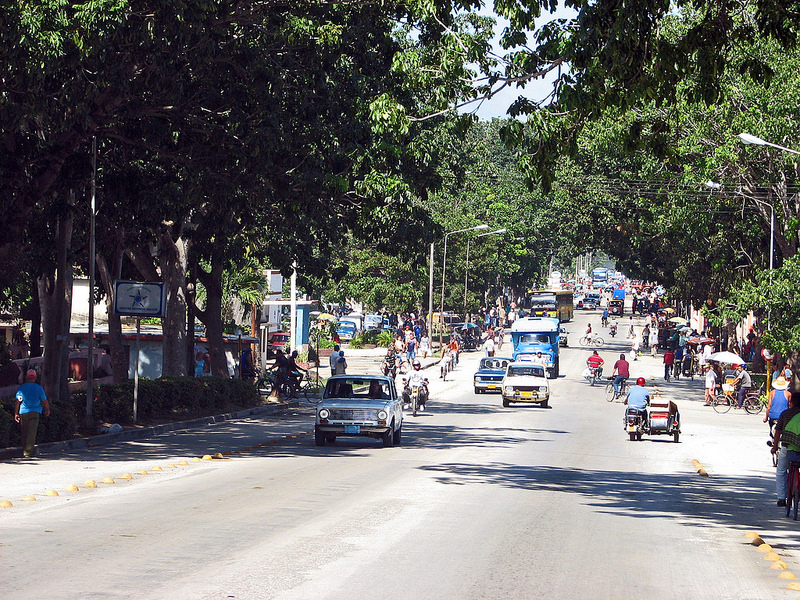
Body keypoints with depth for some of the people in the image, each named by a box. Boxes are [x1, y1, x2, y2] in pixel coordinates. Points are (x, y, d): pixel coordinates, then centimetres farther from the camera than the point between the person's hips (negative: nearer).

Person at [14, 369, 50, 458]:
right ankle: (28, 452, -14)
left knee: (24, 433, 12)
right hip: (34, 412, -2)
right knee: (31, 433, -5)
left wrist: (16, 413, 5)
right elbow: (45, 401, 5)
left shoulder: (21, 388, 2)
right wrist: (47, 410, 21)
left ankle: (25, 450, 19)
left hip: (23, 412, 2)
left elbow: (18, 402, 1)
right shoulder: (39, 388, 0)